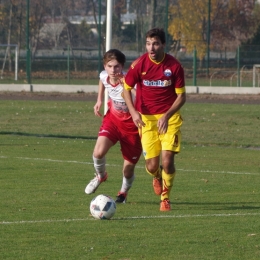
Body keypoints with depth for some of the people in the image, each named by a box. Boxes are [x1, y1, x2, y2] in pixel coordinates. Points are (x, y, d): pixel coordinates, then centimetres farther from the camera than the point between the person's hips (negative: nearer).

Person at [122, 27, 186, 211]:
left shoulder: (174, 66, -9)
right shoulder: (139, 64, -8)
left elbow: (181, 96, -3)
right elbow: (126, 88, 5)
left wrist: (167, 116, -17)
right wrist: (133, 111, -11)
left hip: (170, 117, -1)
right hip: (147, 118, 1)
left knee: (167, 160, -13)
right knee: (152, 165, -4)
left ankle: (165, 198, 11)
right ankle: (157, 177, 35)